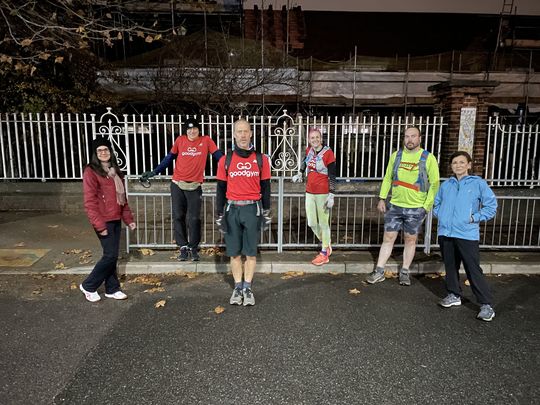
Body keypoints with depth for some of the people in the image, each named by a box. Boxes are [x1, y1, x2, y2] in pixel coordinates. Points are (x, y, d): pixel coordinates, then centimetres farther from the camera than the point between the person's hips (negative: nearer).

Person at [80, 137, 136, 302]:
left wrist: (128, 218, 13)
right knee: (110, 255, -6)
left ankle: (112, 289, 22)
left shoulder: (114, 171, 14)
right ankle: (88, 286, 12)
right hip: (104, 221, -7)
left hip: (115, 220, 7)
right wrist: (99, 224, -19)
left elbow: (122, 197, 17)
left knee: (112, 256, 12)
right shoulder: (91, 172, -9)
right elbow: (90, 201, -14)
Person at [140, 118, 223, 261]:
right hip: (177, 185, 2)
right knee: (178, 217, 5)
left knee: (194, 219, 0)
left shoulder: (206, 140, 1)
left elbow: (218, 156, 1)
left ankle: (194, 248, 14)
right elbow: (169, 158, 11)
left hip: (195, 186, -2)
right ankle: (183, 247, 15)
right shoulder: (180, 140, 5)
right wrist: (154, 172, 7)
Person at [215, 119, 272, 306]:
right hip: (232, 210, 1)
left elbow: (265, 188, 7)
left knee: (251, 252, 4)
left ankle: (247, 288, 17)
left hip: (252, 209, -1)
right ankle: (238, 287, 20)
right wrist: (219, 215, 4)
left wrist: (266, 212, 6)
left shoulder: (261, 159, 3)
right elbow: (221, 189, 6)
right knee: (234, 252, 7)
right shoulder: (225, 160, 3)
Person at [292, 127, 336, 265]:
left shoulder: (328, 153, -13)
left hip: (323, 193, -6)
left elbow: (332, 176, -13)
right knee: (311, 223, 12)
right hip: (309, 192, 6)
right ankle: (326, 245, 34)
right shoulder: (309, 150, 4)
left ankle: (324, 254, 17)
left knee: (323, 223, 3)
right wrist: (300, 173, 30)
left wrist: (331, 195, -16)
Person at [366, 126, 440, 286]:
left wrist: (427, 206, -9)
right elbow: (387, 178, 10)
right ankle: (379, 271, 13)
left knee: (410, 240, 9)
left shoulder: (428, 158, -5)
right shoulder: (396, 155, 4)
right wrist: (382, 198, 3)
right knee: (388, 238, 4)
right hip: (395, 205, 2)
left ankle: (405, 272, 24)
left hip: (416, 208, -2)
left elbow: (434, 184, -4)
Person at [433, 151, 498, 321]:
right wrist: (441, 215, 8)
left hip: (467, 234, -4)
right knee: (450, 266, 14)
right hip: (445, 233, 5)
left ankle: (486, 305, 1)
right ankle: (454, 295, 30)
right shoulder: (446, 185, 12)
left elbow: (491, 206, 0)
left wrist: (475, 217, -7)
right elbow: (436, 203, 24)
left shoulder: (478, 183, 0)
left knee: (474, 270, -6)